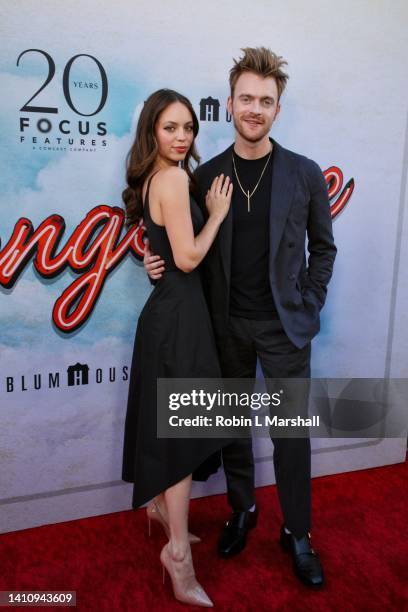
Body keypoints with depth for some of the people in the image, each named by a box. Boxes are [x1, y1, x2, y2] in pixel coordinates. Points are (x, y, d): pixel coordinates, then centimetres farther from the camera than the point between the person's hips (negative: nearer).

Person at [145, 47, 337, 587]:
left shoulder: (305, 173, -2)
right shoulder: (207, 175, 1)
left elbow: (323, 248, 5)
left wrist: (310, 306, -2)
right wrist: (161, 264, -10)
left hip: (284, 325, -1)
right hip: (227, 324, 2)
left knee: (291, 433, 6)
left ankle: (297, 533, 26)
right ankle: (242, 510, 36)